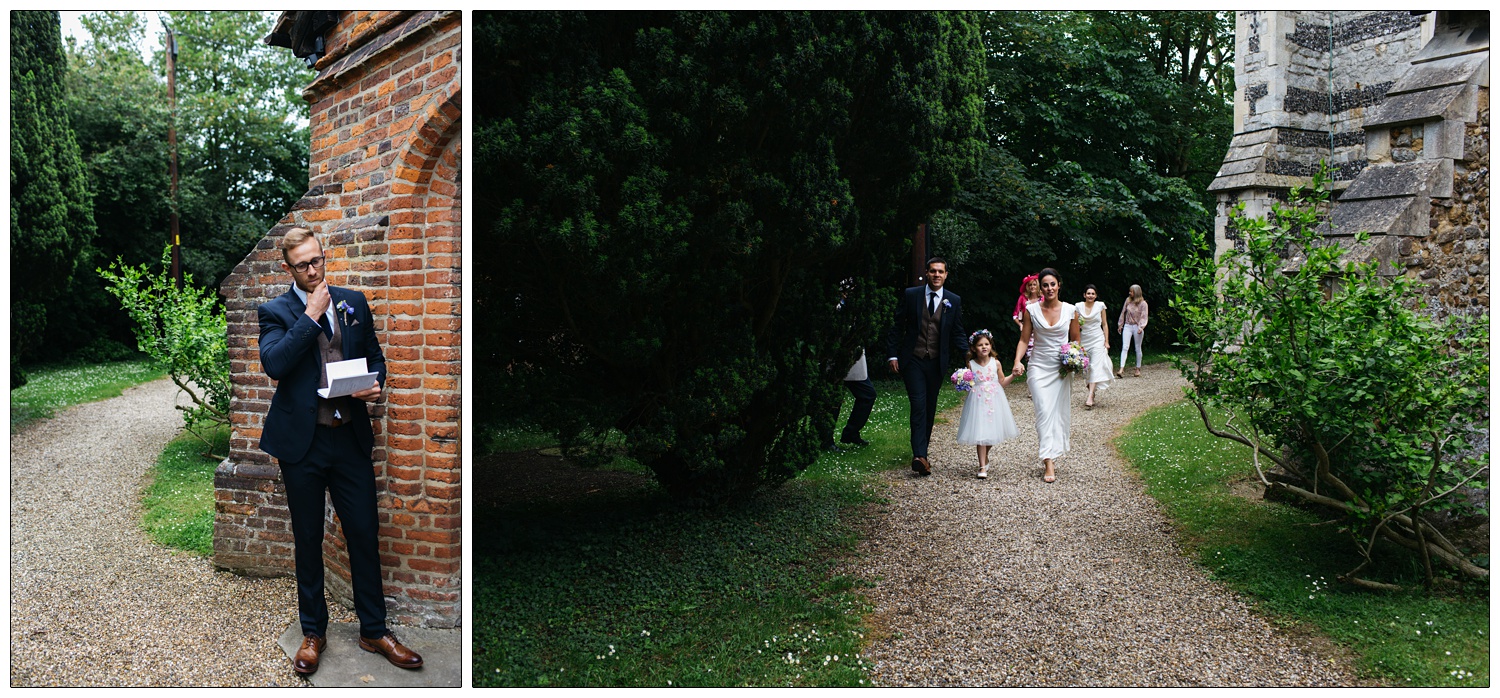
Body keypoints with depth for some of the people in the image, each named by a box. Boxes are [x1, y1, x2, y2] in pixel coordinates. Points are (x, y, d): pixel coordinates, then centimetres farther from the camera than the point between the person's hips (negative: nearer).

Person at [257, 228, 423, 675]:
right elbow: (272, 362, -19)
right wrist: (311, 316, -17)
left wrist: (376, 384, -5)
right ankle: (313, 632, 26)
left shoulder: (354, 303, 9)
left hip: (351, 437, 2)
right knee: (307, 541, 10)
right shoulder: (275, 312, -1)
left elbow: (374, 356, 17)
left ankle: (374, 631, 19)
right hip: (303, 441, -2)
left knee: (365, 534, 5)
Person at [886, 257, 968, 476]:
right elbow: (897, 326, 2)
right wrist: (892, 355, -4)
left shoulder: (954, 301, 4)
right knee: (919, 405, -13)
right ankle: (919, 455, -19)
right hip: (913, 360, -3)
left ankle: (921, 452, 25)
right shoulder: (911, 295, 0)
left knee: (930, 408, 11)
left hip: (936, 363, 3)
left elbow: (958, 333, 8)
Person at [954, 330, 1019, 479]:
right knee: (980, 434, -8)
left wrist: (1013, 375, -1)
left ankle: (985, 456, 36)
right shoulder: (971, 364, -3)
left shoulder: (995, 363, 2)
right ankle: (983, 467, -3)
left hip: (994, 401, 2)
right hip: (978, 402, -2)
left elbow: (1002, 382, 11)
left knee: (991, 432, 8)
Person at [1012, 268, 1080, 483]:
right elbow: (1024, 340, 1)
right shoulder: (1031, 310, -1)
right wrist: (1017, 362, -14)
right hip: (1039, 366, -2)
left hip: (1062, 368, 2)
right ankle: (1048, 464, -15)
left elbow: (1075, 340, 11)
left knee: (1059, 413, 4)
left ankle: (1050, 453, 20)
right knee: (1044, 411, -12)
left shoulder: (1070, 310, 2)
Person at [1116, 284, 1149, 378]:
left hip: (1137, 327, -2)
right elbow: (1123, 313, 14)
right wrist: (1120, 325, 17)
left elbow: (1144, 317, -8)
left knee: (1137, 348, 9)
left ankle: (1138, 369, 21)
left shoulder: (1143, 303, -5)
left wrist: (1141, 327, -22)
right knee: (1124, 347, -9)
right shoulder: (1128, 301, 5)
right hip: (1127, 326, 2)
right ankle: (1121, 369, -17)